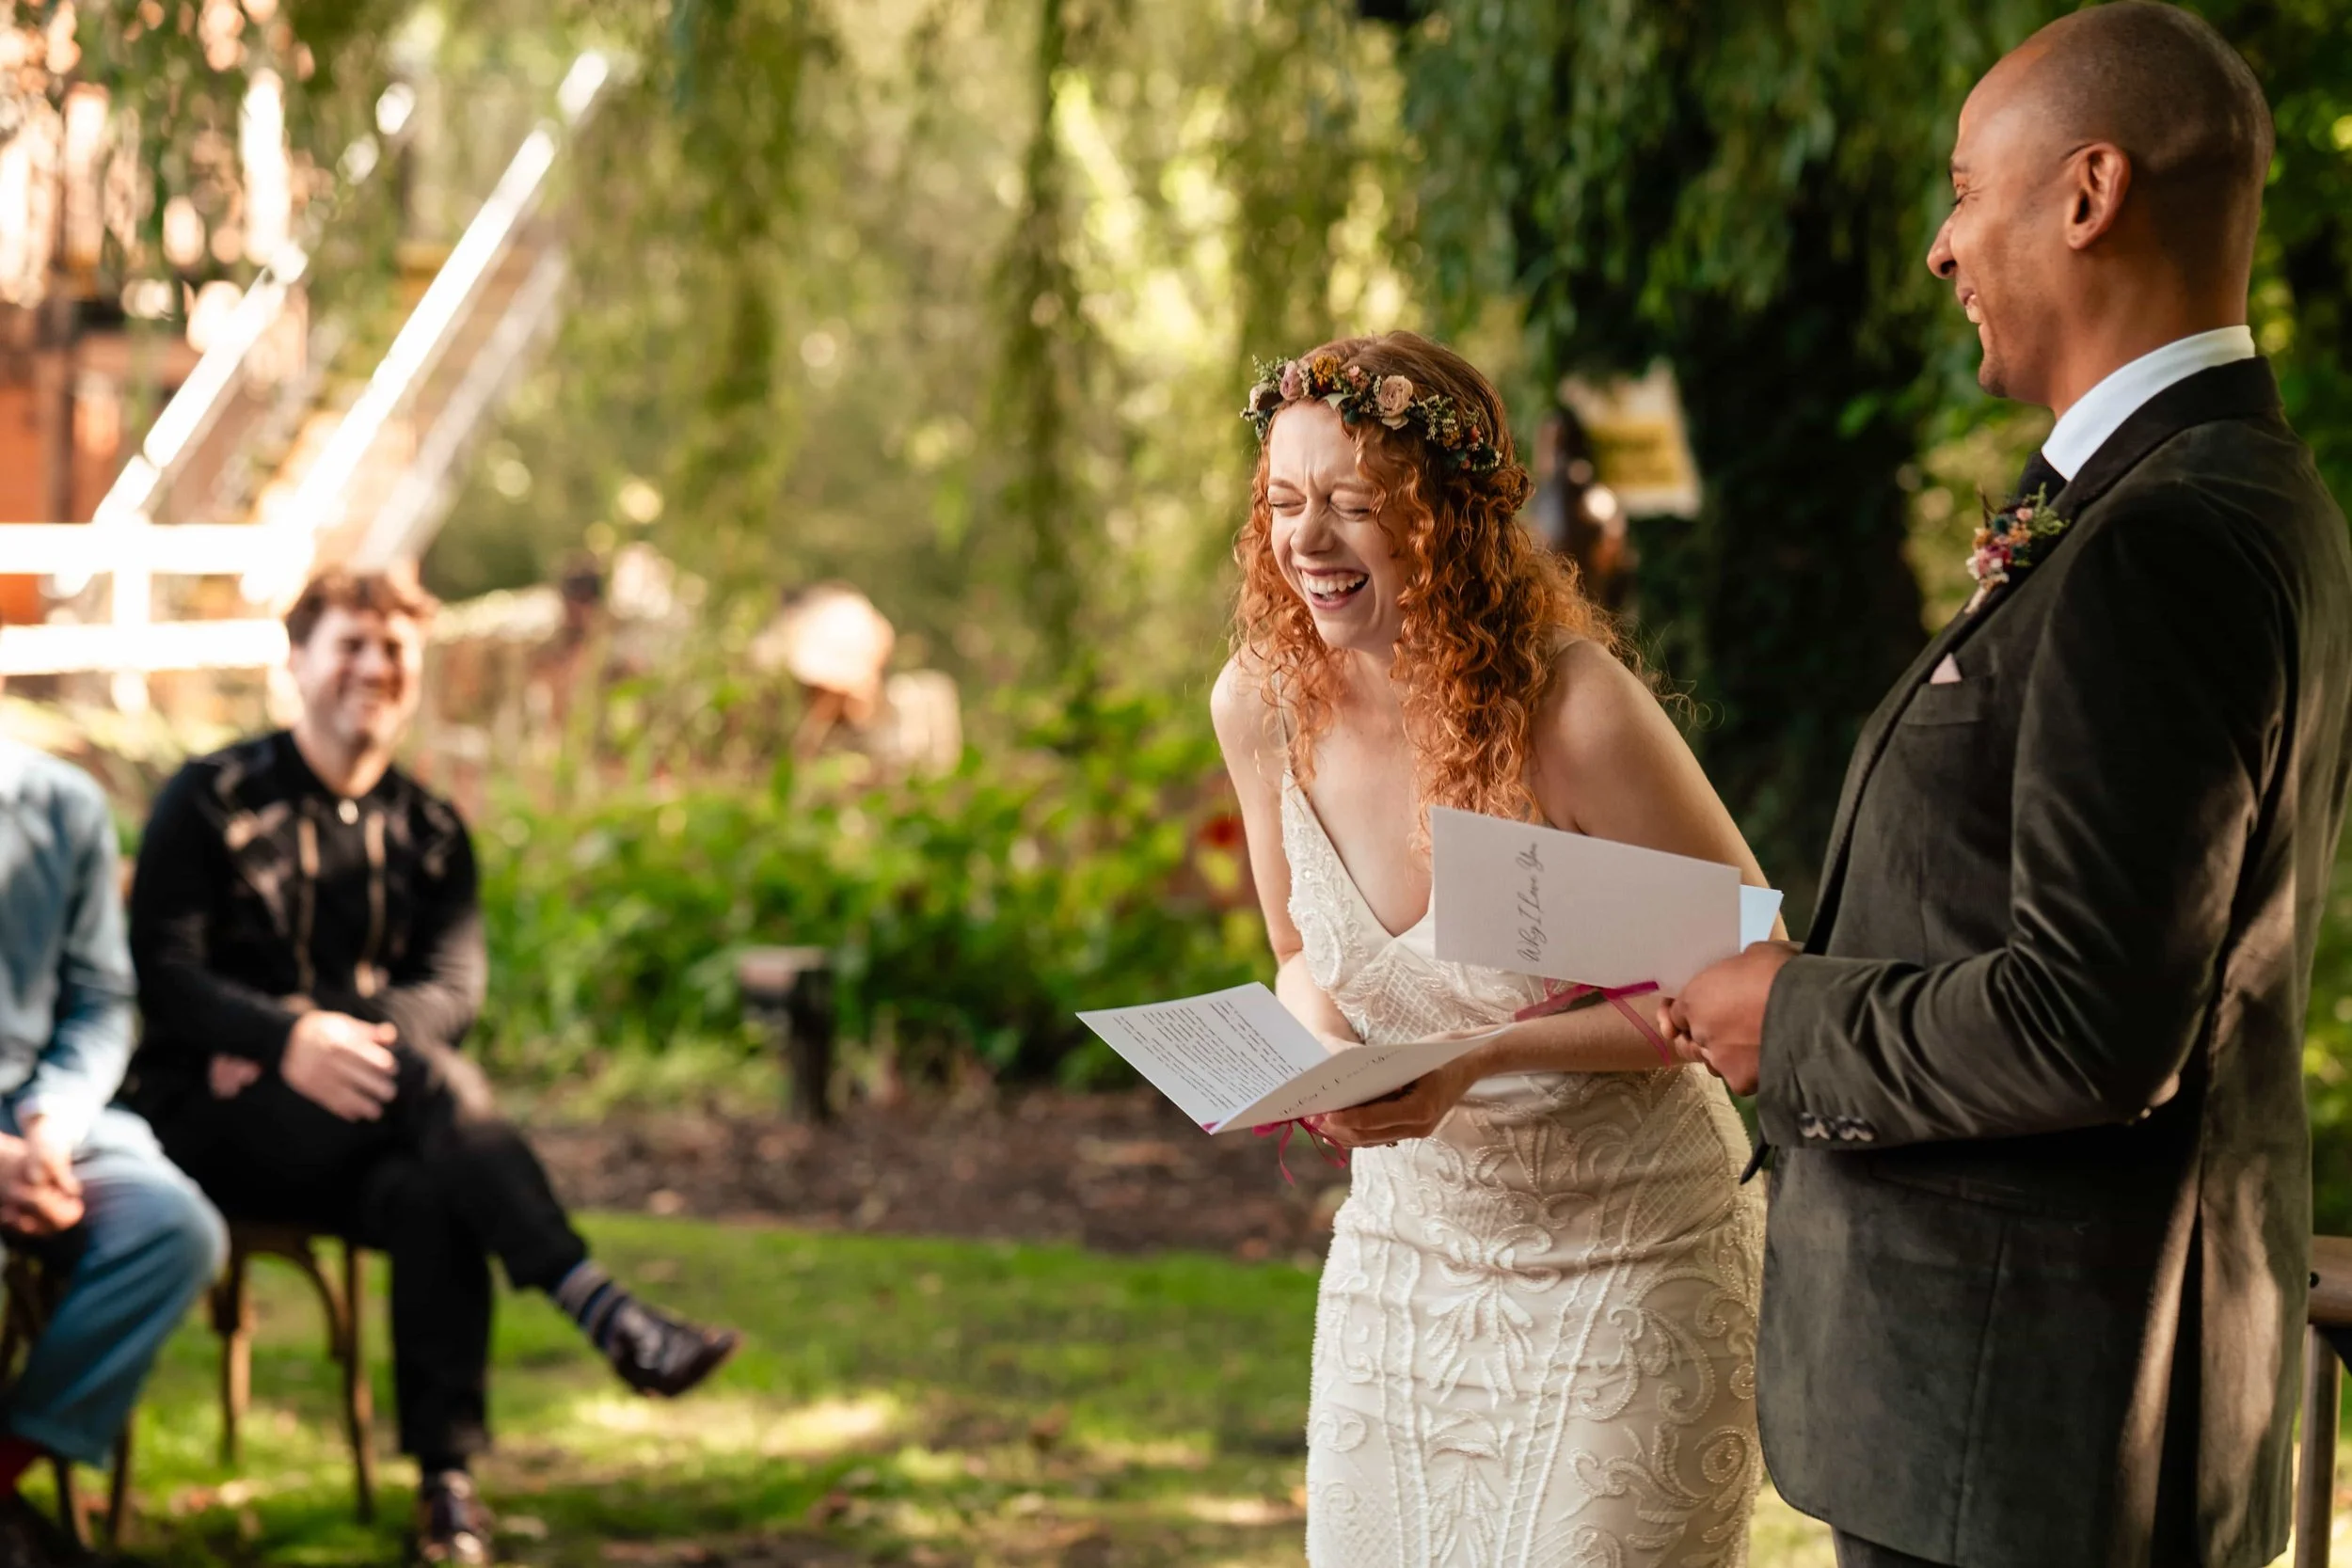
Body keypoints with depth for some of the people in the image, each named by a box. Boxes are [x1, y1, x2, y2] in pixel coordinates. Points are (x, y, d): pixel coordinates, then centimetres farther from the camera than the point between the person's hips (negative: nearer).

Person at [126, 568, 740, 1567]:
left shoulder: (428, 829, 16)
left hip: (355, 1131, 3)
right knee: (415, 1066, -34)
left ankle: (447, 1480, -32)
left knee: (430, 1196, -33)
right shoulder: (213, 801, 4)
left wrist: (345, 1034, -19)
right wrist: (289, 1040, -26)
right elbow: (160, 972, -7)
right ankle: (602, 1310, -42)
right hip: (215, 1119, -3)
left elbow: (453, 987, 1)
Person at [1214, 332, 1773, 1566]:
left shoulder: (1574, 707, -23)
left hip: (1626, 1261, -5)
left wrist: (1486, 1059, -24)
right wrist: (1316, 1049, -13)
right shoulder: (1260, 702, -7)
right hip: (1401, 1247, 5)